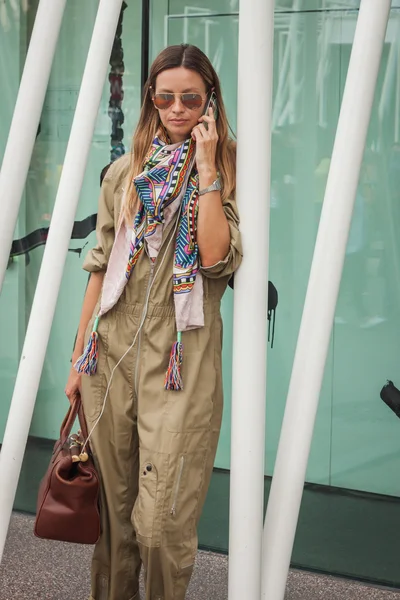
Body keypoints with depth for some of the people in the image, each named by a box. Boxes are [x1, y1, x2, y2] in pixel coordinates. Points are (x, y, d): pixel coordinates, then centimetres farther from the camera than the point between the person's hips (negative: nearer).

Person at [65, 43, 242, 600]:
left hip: (181, 359, -3)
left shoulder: (227, 172, 3)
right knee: (113, 508, 10)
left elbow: (215, 256, -14)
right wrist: (79, 356, 12)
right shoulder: (125, 173, 13)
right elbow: (101, 266, 14)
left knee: (162, 523, -8)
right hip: (113, 350, 4)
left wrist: (206, 167, -12)